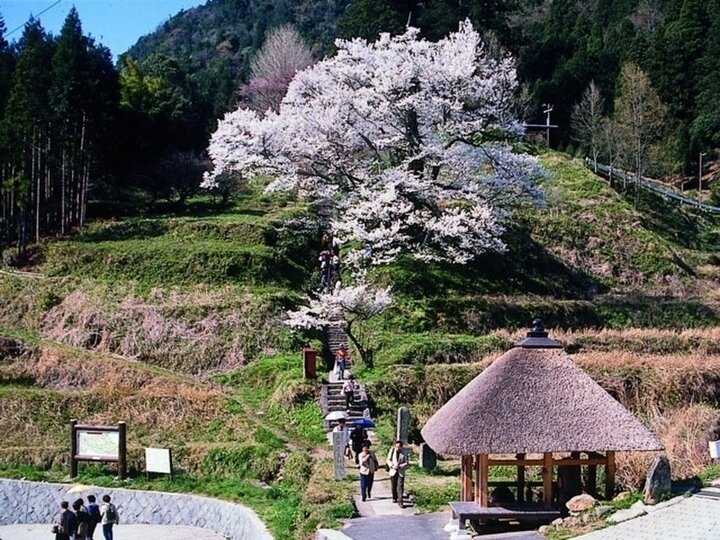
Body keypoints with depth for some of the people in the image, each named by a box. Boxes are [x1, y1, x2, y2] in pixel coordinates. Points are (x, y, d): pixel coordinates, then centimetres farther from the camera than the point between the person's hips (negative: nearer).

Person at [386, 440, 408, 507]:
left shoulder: (404, 454, -2)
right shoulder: (392, 452, 2)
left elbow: (406, 463, -2)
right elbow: (388, 460, 4)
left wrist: (399, 466, -17)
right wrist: (392, 465, -13)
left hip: (401, 473, -2)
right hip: (393, 472, 2)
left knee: (400, 487, -9)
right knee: (393, 486, 13)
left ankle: (400, 501, -9)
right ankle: (394, 498, 32)